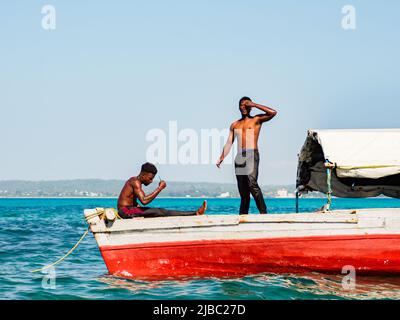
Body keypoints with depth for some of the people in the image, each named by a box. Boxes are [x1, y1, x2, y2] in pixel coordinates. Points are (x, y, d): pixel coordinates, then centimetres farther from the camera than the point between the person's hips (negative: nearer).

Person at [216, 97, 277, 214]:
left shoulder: (256, 120, 9)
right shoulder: (234, 125, 21)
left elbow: (273, 113, -6)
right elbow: (229, 143, 16)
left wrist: (254, 105, -2)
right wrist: (221, 158, 3)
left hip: (252, 155, -5)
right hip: (239, 157, 5)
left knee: (252, 182, -25)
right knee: (243, 191, 5)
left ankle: (263, 212, -26)